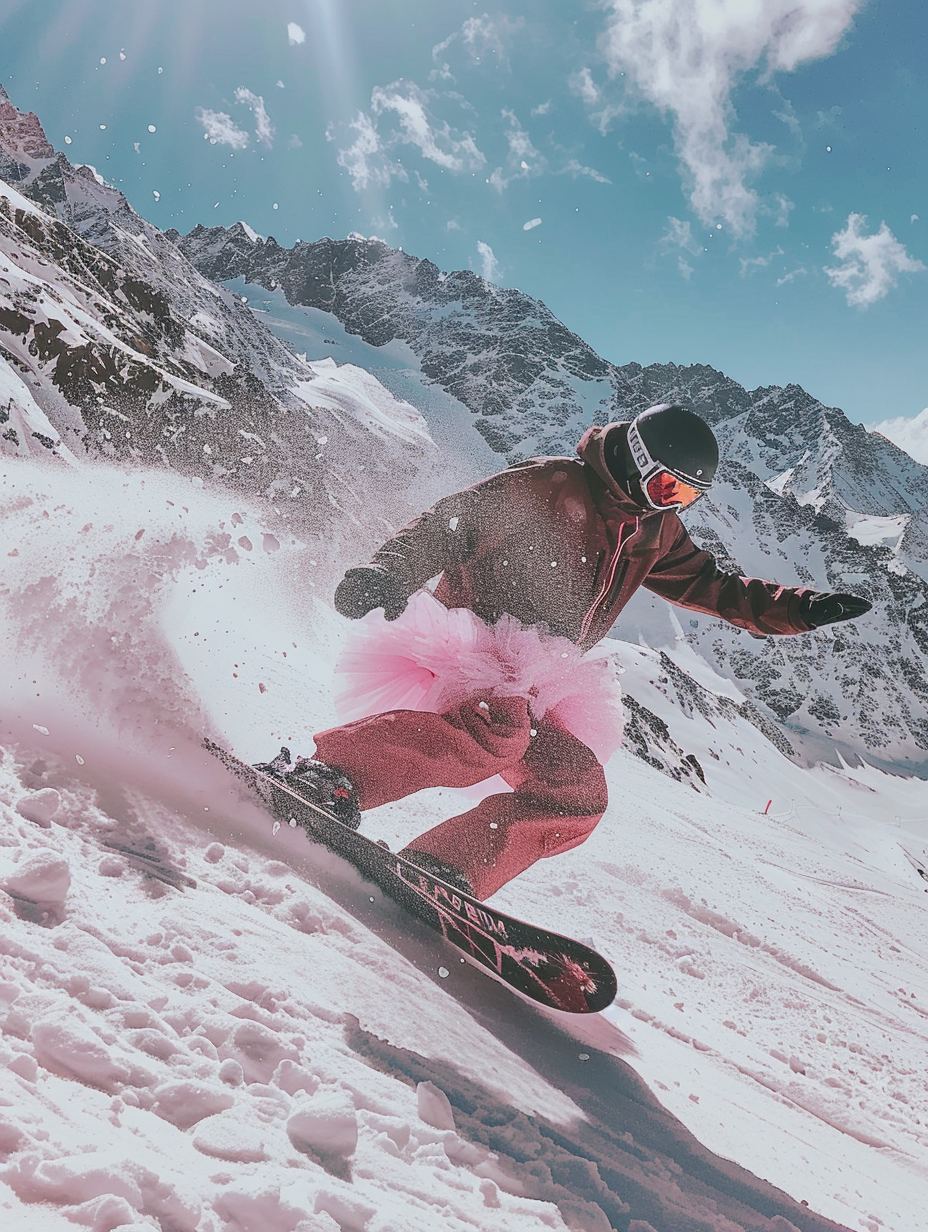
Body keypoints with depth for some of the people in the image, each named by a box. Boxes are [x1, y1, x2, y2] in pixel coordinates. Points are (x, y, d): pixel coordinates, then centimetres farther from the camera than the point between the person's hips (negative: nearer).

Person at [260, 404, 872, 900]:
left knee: (578, 793, -11)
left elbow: (713, 587, 26)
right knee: (492, 732, -38)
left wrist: (802, 609, 16)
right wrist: (390, 572, -24)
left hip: (529, 688, 8)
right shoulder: (551, 484, -5)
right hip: (468, 639, -8)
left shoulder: (655, 532, 19)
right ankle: (327, 777, -38)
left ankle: (437, 872, -16)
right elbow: (452, 520, -8)